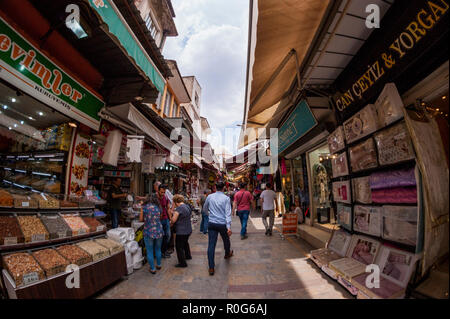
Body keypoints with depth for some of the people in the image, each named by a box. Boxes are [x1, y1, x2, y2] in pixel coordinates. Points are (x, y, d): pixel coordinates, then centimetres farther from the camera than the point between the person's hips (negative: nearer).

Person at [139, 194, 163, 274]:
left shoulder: (144, 207, -6)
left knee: (150, 252, 13)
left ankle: (152, 269, 22)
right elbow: (160, 219, 5)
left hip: (148, 232, -3)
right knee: (158, 250, 22)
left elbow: (141, 219, -1)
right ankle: (159, 265, 37)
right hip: (159, 231, 3)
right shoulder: (158, 208, 0)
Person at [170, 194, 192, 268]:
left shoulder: (179, 208, -21)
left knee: (179, 247, 6)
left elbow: (173, 220, -26)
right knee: (185, 243, 30)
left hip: (181, 231, -9)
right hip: (188, 230, 9)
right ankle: (188, 256, 46)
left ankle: (182, 263, 15)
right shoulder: (187, 206, 6)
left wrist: (171, 222, -2)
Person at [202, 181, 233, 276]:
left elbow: (205, 208, 16)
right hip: (222, 224, -1)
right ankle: (227, 253, 51)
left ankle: (211, 268, 7)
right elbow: (228, 213, -16)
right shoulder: (226, 198, -10)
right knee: (226, 240, 25)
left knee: (211, 244, 4)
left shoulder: (209, 196, -1)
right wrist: (229, 227, -19)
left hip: (212, 223, 2)